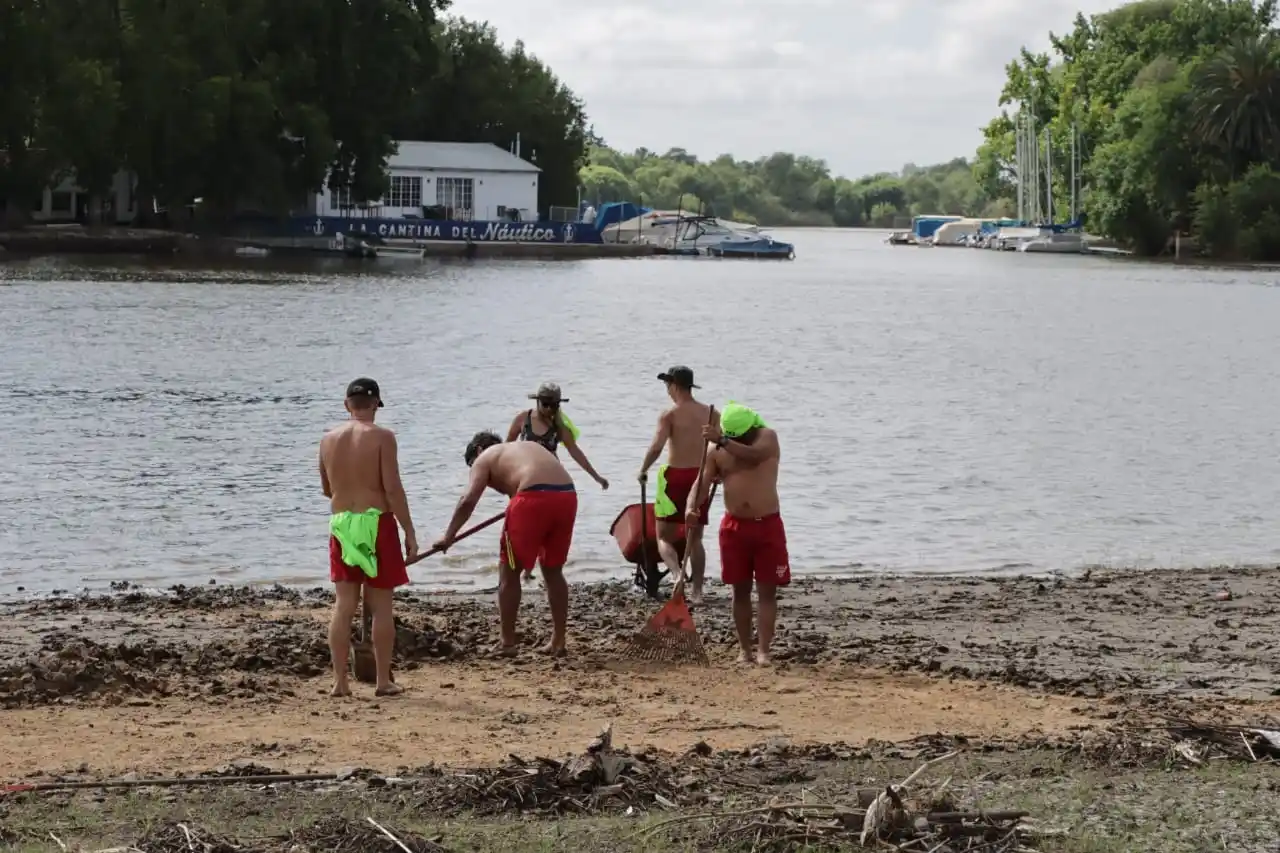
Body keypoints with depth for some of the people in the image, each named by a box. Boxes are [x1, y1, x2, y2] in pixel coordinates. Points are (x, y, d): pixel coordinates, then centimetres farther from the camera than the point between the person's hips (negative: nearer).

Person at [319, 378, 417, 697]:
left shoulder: (328, 439, 6)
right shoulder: (382, 436, -8)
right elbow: (393, 488, -13)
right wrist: (409, 531, -6)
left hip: (341, 525, 4)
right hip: (377, 524, -4)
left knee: (343, 605, 6)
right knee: (381, 606, 3)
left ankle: (340, 680, 5)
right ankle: (383, 681, 6)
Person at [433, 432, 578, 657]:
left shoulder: (485, 458, 16)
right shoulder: (530, 446, 34)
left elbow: (468, 501, 1)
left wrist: (448, 537, 5)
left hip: (534, 498, -6)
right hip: (567, 495, 6)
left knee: (509, 571, 10)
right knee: (553, 571, 21)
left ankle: (507, 643, 12)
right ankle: (558, 641, 23)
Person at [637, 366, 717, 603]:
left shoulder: (669, 415, -9)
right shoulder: (710, 413, 5)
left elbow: (656, 447, -20)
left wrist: (643, 470, -5)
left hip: (675, 476, -4)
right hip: (701, 477, 4)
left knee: (664, 537, 4)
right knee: (695, 537, 15)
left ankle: (677, 573, -23)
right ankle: (697, 590, 12)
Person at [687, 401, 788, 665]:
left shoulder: (767, 437, -4)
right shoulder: (716, 452, 3)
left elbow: (754, 455, -26)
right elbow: (701, 483, -5)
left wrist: (723, 440, -34)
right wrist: (691, 507, -25)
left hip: (767, 525, -2)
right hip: (734, 526, 2)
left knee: (767, 590, -4)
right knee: (740, 591, 6)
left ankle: (764, 651, -5)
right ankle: (744, 649, 12)